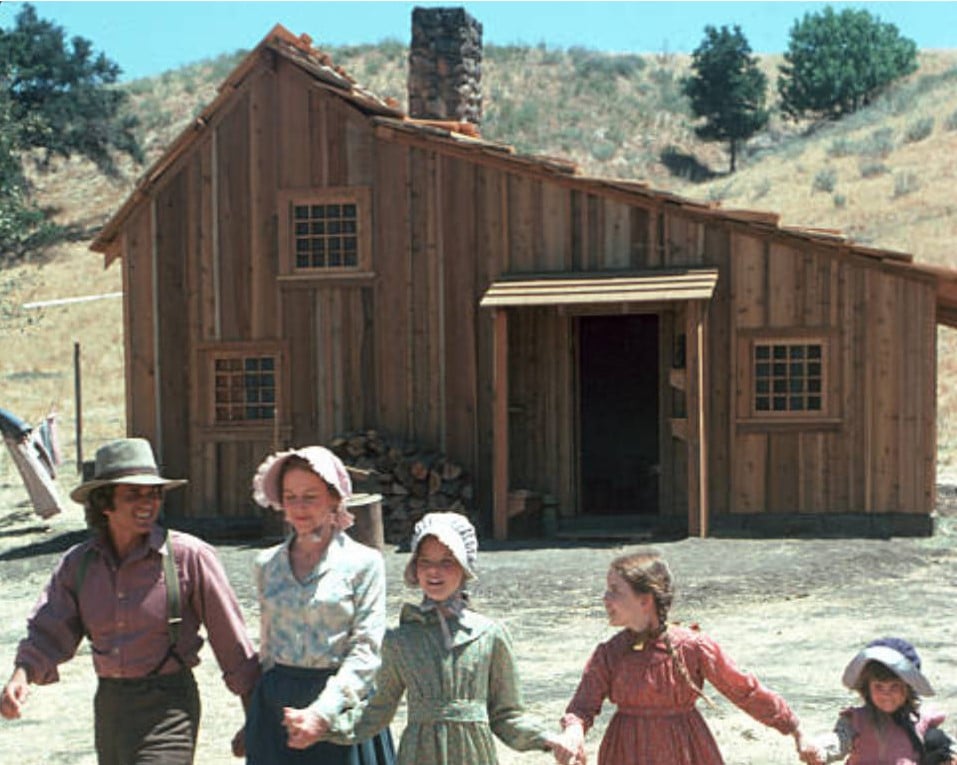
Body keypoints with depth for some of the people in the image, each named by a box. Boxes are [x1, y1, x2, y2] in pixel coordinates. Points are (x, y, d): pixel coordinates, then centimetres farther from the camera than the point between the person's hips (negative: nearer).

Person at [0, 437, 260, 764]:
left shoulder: (189, 556, -11)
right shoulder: (79, 563, 2)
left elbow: (232, 642, -6)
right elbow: (49, 633, -2)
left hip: (167, 708, -6)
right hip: (108, 706, 6)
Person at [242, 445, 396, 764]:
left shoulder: (363, 563, -3)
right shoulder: (267, 564, 10)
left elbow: (366, 652, -9)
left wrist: (323, 712, -20)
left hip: (340, 708, -3)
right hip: (276, 709, 3)